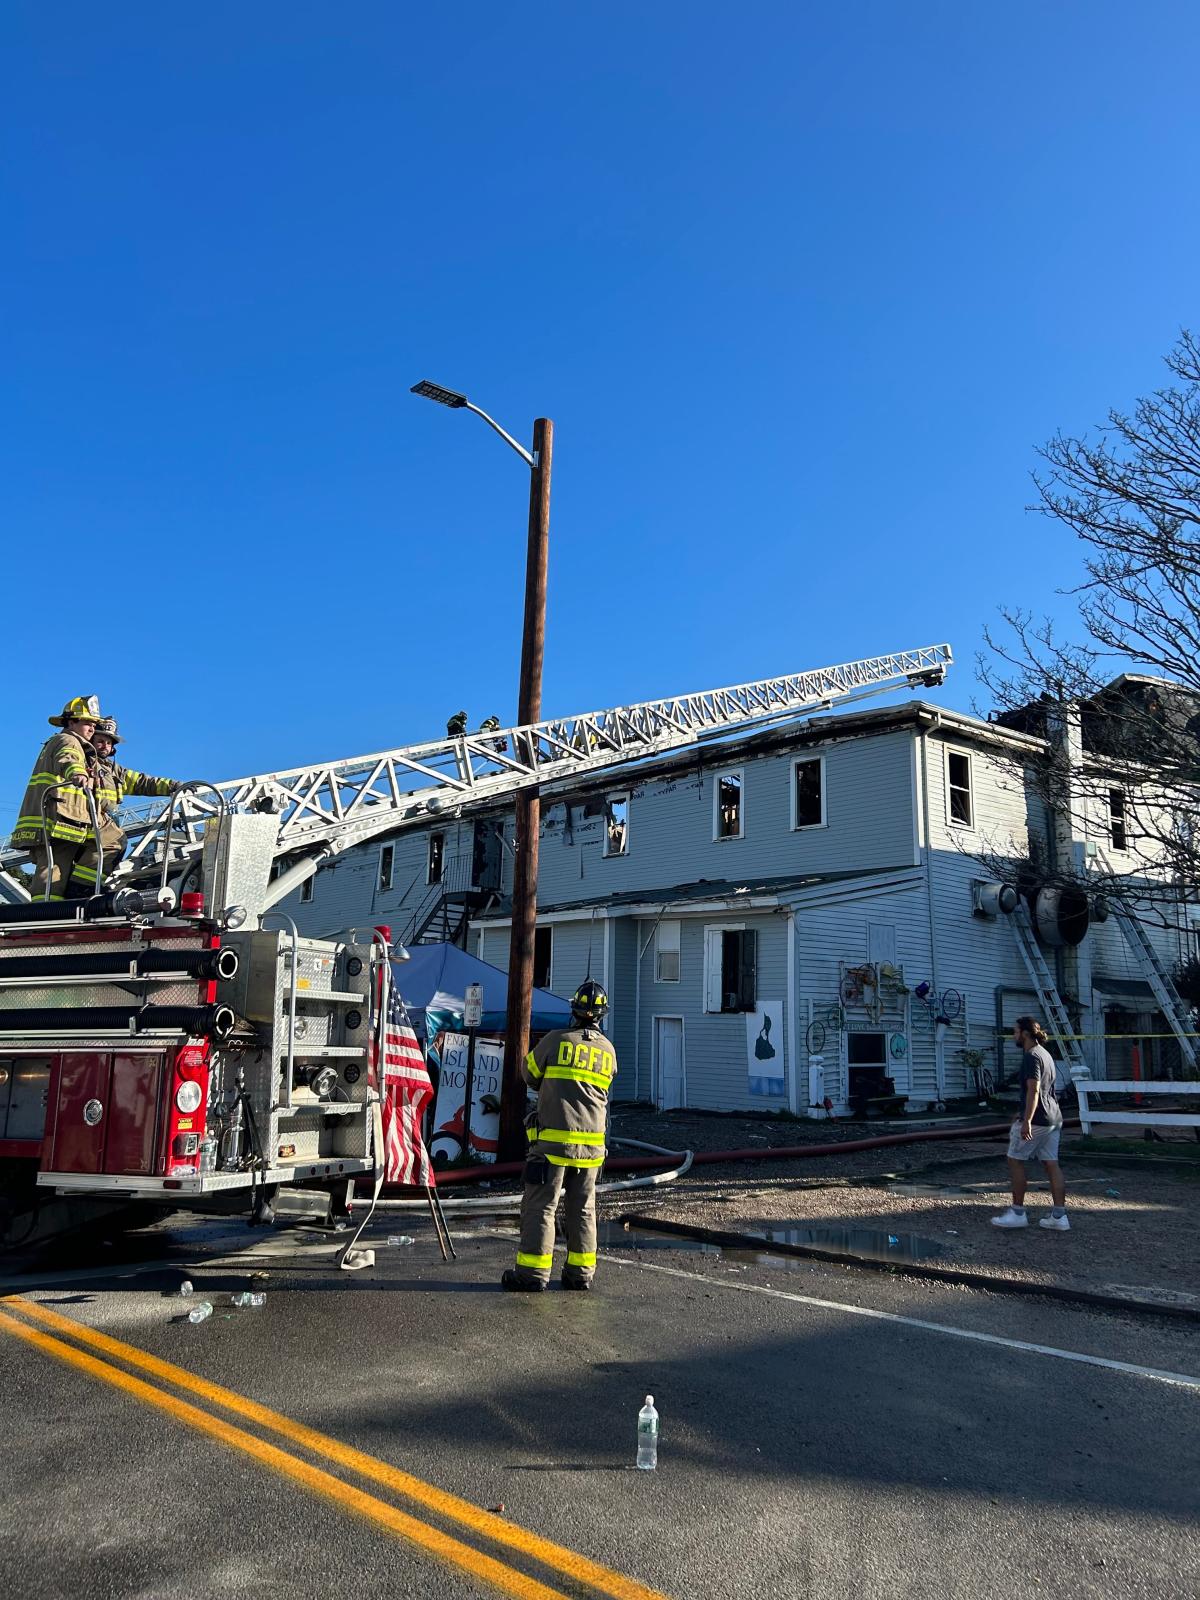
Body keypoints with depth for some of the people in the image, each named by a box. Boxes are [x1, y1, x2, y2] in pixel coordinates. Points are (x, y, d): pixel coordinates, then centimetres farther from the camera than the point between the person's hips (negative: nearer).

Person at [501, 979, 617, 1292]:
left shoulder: (557, 1039, -6)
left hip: (553, 1139, -4)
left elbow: (529, 1073, 8)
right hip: (591, 1143, 4)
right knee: (583, 1208, 14)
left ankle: (533, 1271, 4)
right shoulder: (609, 1051, 7)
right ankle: (581, 1272, 19)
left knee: (540, 1205, 2)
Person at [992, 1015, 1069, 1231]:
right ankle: (1060, 1217, 9)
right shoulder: (1045, 1054, 17)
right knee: (1051, 1164, 9)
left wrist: (1027, 1120, -28)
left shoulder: (1032, 1057, -14)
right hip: (1053, 1118, 9)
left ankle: (1017, 1213, 5)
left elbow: (1033, 1090, -23)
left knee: (1015, 1161, 1)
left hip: (1036, 1120, -9)